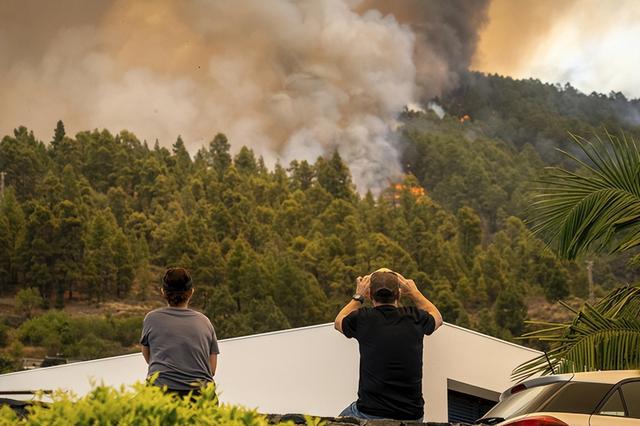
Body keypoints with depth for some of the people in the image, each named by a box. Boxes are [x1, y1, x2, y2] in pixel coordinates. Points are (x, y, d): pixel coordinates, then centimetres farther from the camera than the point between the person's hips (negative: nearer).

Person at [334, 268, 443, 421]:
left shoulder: (363, 319, -7)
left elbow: (339, 322, 19)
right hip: (412, 416, 2)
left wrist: (358, 296, 28)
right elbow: (437, 318, 24)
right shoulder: (415, 318, -3)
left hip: (370, 413, -1)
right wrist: (414, 292, 32)